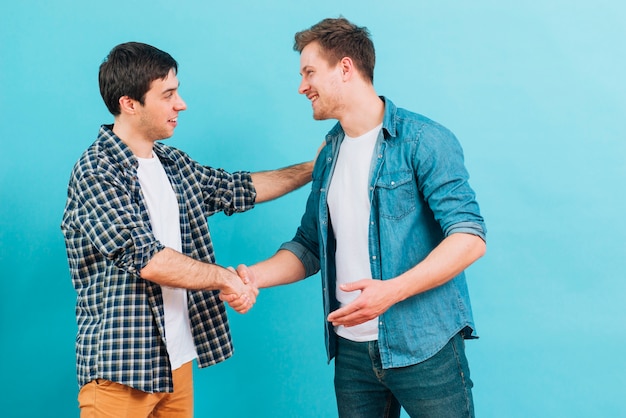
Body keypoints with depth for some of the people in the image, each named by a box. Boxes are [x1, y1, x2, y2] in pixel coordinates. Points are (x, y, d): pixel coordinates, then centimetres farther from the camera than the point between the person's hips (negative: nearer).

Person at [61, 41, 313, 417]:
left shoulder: (174, 164, 10)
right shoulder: (96, 174, -15)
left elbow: (238, 189, 20)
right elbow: (150, 261, -22)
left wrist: (312, 168, 19)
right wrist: (226, 278, -12)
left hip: (178, 358, 7)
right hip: (121, 368, -7)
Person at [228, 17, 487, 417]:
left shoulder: (422, 140, -9)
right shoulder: (329, 156, 12)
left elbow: (470, 238, -16)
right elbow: (309, 247, 16)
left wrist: (392, 290, -26)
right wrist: (255, 275, -2)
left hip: (424, 349, -6)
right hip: (352, 350, 6)